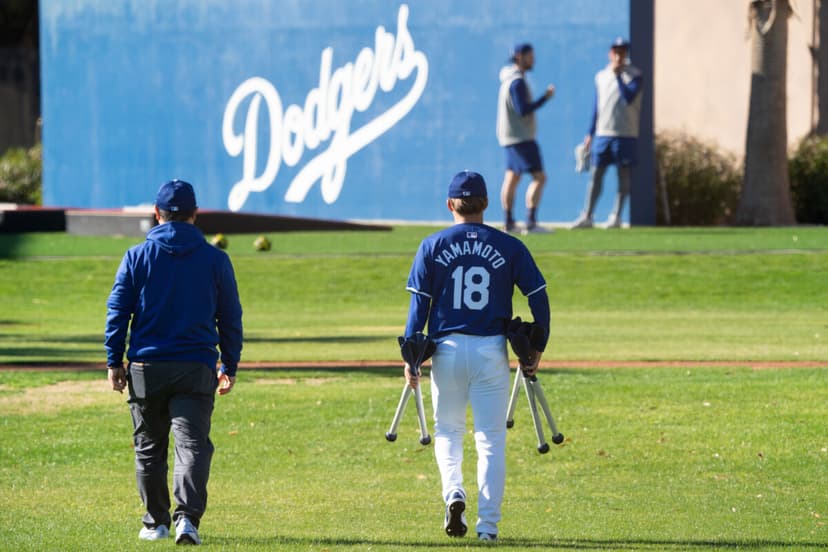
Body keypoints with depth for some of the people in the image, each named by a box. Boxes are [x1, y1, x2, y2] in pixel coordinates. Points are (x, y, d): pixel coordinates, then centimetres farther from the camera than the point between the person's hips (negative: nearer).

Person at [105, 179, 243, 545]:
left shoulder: (136, 257, 1)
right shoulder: (216, 260, 3)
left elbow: (117, 311, 0)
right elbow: (231, 318, 8)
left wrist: (114, 362, 5)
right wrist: (230, 367, 15)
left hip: (146, 367, 0)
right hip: (196, 367, 0)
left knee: (149, 448, 13)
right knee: (192, 444, -6)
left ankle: (156, 522, 19)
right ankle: (187, 517, -24)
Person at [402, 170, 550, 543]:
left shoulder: (432, 247, 1)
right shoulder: (509, 247, 2)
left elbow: (419, 303, -2)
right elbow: (538, 297, 1)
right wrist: (537, 348, 10)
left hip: (447, 348, 0)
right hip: (491, 351, 0)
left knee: (448, 430, 17)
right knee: (491, 439, 5)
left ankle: (453, 492, -9)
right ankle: (488, 524, 0)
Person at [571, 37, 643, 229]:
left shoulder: (633, 75, -3)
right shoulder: (601, 76, 12)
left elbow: (629, 97, -19)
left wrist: (618, 75, -19)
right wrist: (590, 133, 13)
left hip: (625, 134, -4)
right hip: (602, 133, 4)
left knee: (624, 175, 0)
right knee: (596, 175, 3)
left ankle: (616, 217, 6)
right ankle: (587, 216, 5)